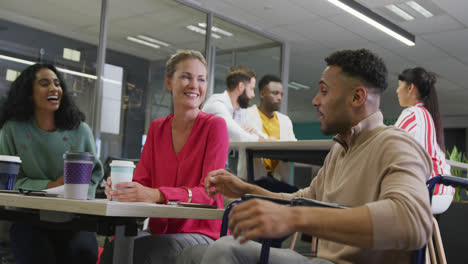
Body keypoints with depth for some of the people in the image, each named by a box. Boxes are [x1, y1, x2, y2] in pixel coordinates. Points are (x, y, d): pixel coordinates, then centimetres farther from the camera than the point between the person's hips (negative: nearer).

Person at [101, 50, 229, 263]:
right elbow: (141, 180, 4)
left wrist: (157, 195, -32)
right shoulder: (157, 128, 10)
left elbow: (208, 192, -15)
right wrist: (121, 188, -20)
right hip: (160, 229, 4)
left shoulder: (215, 126, -6)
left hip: (202, 233, -4)